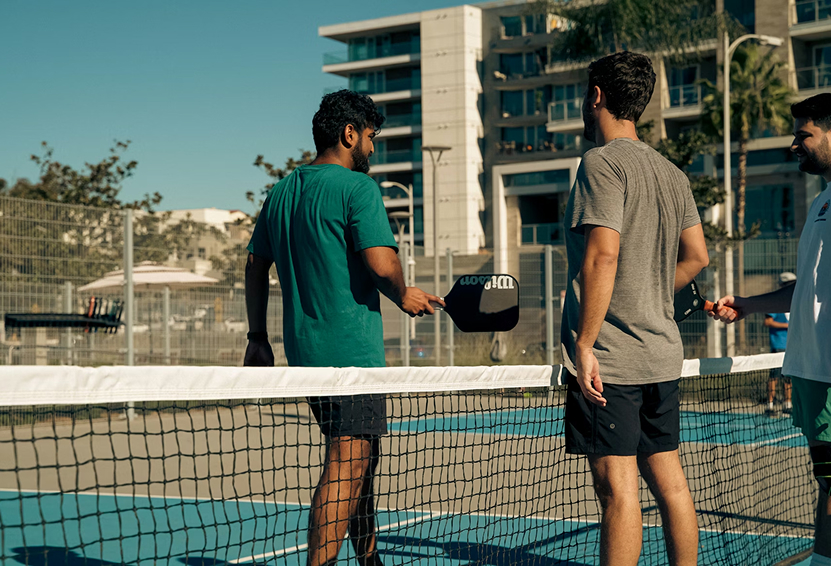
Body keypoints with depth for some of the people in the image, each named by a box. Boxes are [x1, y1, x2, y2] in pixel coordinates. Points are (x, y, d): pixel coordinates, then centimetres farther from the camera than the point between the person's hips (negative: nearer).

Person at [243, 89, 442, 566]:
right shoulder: (357, 187, -10)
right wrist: (404, 296, -1)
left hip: (305, 350, 9)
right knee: (346, 468, -8)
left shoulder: (281, 192, 14)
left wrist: (258, 338, 22)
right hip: (353, 352, -9)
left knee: (359, 457, 20)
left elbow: (255, 266, 17)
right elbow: (382, 263, -21)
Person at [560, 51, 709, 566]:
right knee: (668, 481, 12)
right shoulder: (671, 172, 13)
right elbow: (696, 256, 15)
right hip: (663, 352, 8)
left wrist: (584, 344, -18)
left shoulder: (603, 162, -10)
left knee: (617, 487, -7)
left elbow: (603, 256, -19)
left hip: (610, 356, -8)